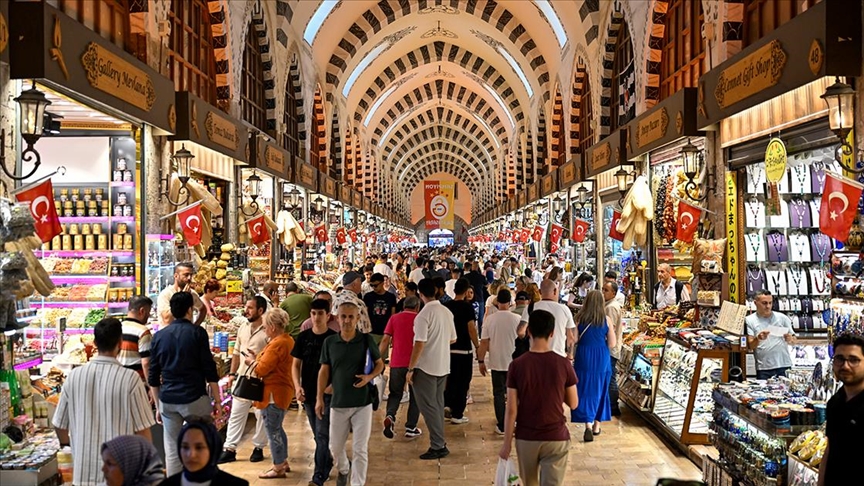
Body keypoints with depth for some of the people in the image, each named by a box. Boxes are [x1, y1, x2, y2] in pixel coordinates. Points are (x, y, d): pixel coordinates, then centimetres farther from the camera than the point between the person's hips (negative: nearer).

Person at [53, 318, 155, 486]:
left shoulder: (74, 376, -4)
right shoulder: (130, 379, -14)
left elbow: (59, 425, 6)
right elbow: (142, 430, -9)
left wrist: (68, 446, 26)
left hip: (84, 472, 3)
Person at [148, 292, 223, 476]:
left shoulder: (159, 336, 7)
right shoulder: (197, 332, -4)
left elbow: (153, 378, 11)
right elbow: (209, 371, -6)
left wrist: (158, 407, 19)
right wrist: (217, 400, 1)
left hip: (167, 400, 4)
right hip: (194, 398, -4)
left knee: (172, 451, 9)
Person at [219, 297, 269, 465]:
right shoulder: (243, 327, 9)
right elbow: (237, 352, 15)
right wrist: (232, 373, 12)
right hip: (242, 377, 6)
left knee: (261, 415, 8)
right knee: (236, 414, 8)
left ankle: (258, 447, 22)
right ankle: (230, 449, 13)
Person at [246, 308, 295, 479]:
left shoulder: (277, 344, -22)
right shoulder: (287, 339, 10)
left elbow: (262, 370, -21)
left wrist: (252, 361, -2)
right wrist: (257, 358, 6)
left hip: (274, 392, -11)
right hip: (282, 389, 11)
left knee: (273, 430, 0)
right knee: (277, 428, 21)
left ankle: (278, 468, 9)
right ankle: (283, 462, 31)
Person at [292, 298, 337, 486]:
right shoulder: (304, 336, 2)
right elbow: (296, 364, 7)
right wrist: (297, 386, -7)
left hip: (327, 393, -4)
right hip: (308, 393, 5)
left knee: (322, 435, -6)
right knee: (318, 435, 17)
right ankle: (327, 464, 35)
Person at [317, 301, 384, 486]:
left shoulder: (366, 340, -5)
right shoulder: (329, 342, -1)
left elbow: (380, 364, 5)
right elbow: (324, 371, 5)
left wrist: (369, 376, -15)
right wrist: (319, 398, 1)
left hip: (362, 403, -2)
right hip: (338, 403, 2)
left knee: (360, 449, 0)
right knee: (335, 446, 15)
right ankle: (343, 470, 46)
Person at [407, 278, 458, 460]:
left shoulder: (423, 315, -17)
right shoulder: (447, 312, 4)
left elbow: (419, 344, -19)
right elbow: (453, 339, 12)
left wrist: (410, 368, -13)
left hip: (426, 367, -7)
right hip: (443, 366, 7)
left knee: (428, 406, -1)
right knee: (438, 404, 16)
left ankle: (438, 446, 0)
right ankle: (440, 442, 21)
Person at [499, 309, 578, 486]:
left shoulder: (517, 365, -11)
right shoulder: (563, 364, -9)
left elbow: (511, 410, -9)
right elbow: (573, 404, 0)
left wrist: (506, 443, -1)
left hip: (525, 437, 1)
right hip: (556, 438, -1)